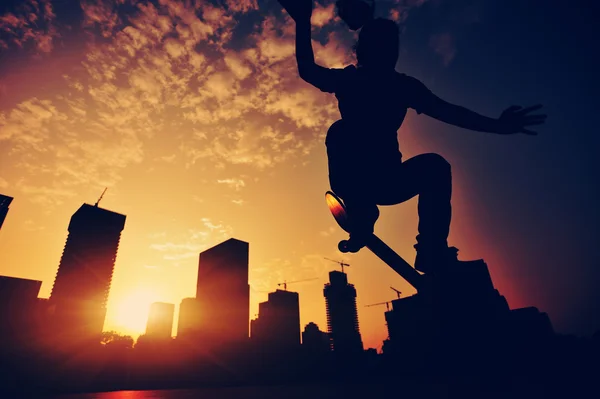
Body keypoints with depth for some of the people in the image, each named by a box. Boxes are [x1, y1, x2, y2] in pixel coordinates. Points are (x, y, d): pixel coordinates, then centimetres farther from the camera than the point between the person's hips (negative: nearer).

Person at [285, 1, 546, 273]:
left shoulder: (403, 86, 5)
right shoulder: (349, 80, 2)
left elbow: (447, 111, -6)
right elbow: (308, 71, -13)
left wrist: (496, 125, -19)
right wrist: (303, 24, -24)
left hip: (388, 179, 2)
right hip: (351, 180, -2)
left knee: (435, 165, -24)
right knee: (339, 132, -28)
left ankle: (432, 253, -21)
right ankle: (360, 216, -21)